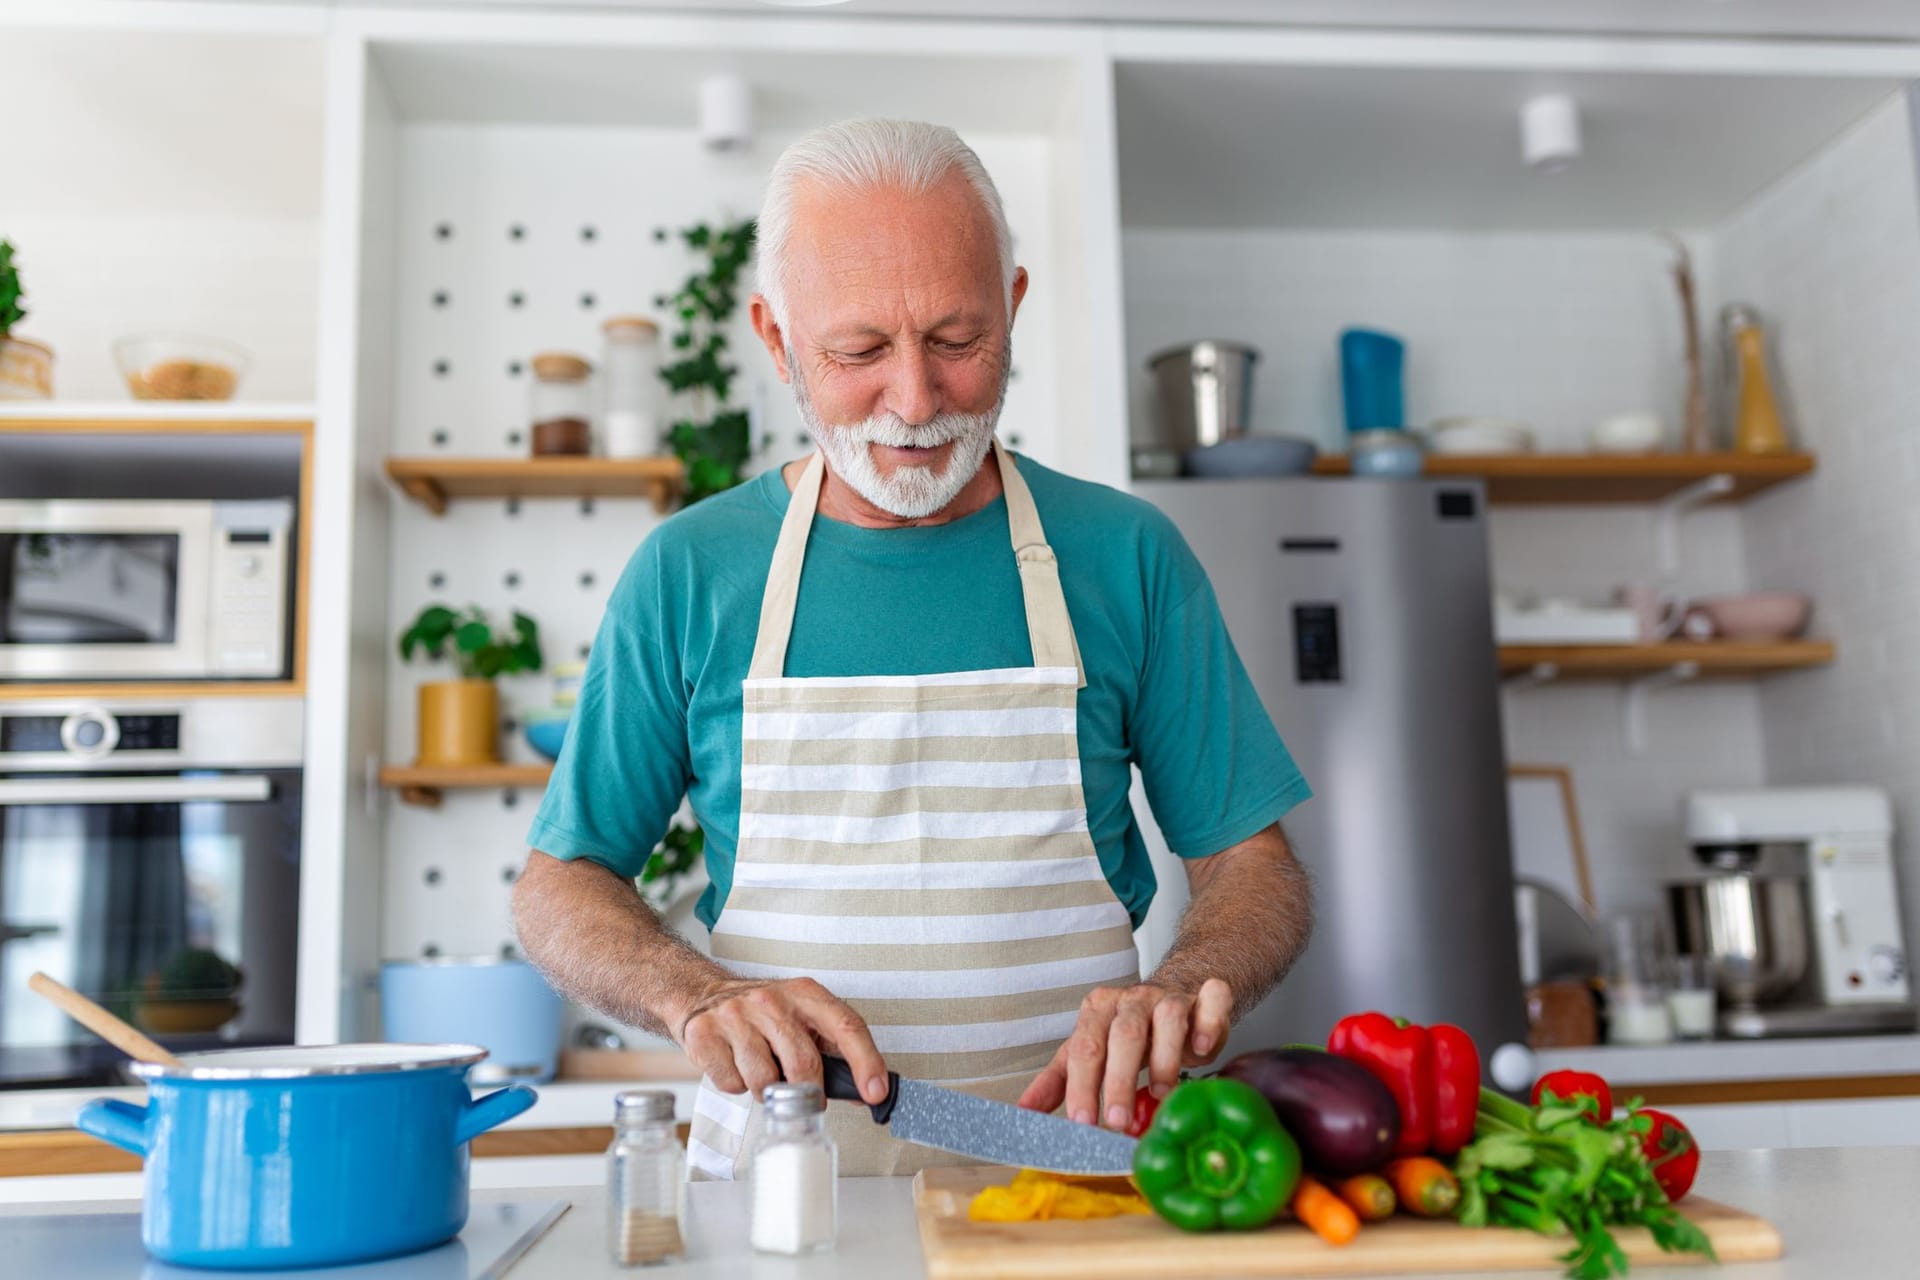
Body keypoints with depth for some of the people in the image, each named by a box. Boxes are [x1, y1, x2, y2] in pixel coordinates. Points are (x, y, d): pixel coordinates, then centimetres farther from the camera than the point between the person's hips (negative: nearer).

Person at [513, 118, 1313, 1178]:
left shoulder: (1125, 556, 3)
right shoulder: (686, 572, 3)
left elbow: (1254, 867, 6)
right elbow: (556, 888, 7)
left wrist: (1180, 989, -16)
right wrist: (697, 996, -13)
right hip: (777, 1181, 0)